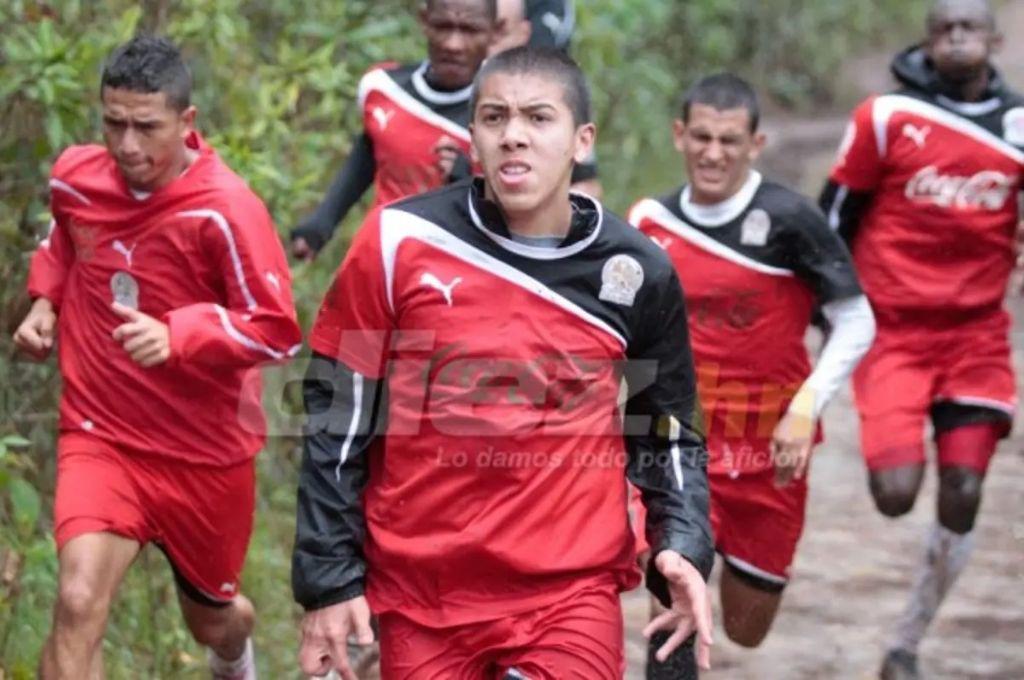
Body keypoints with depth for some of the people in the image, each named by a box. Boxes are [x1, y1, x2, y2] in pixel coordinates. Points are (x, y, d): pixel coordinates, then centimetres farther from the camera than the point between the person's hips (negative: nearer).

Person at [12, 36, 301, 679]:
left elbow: (278, 330, -19)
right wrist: (45, 301, 0)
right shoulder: (75, 178, -7)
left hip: (206, 452, -1)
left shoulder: (225, 211, -22)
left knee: (213, 620, 22)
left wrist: (177, 336, -32)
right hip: (101, 438, 1)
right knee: (78, 604, -25)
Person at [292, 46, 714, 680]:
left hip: (572, 593, 0)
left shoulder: (637, 270, 0)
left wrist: (682, 550, -4)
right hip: (418, 595, 0)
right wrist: (330, 578, -2)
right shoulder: (399, 241, -5)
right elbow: (339, 418, 1)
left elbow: (667, 433, 12)